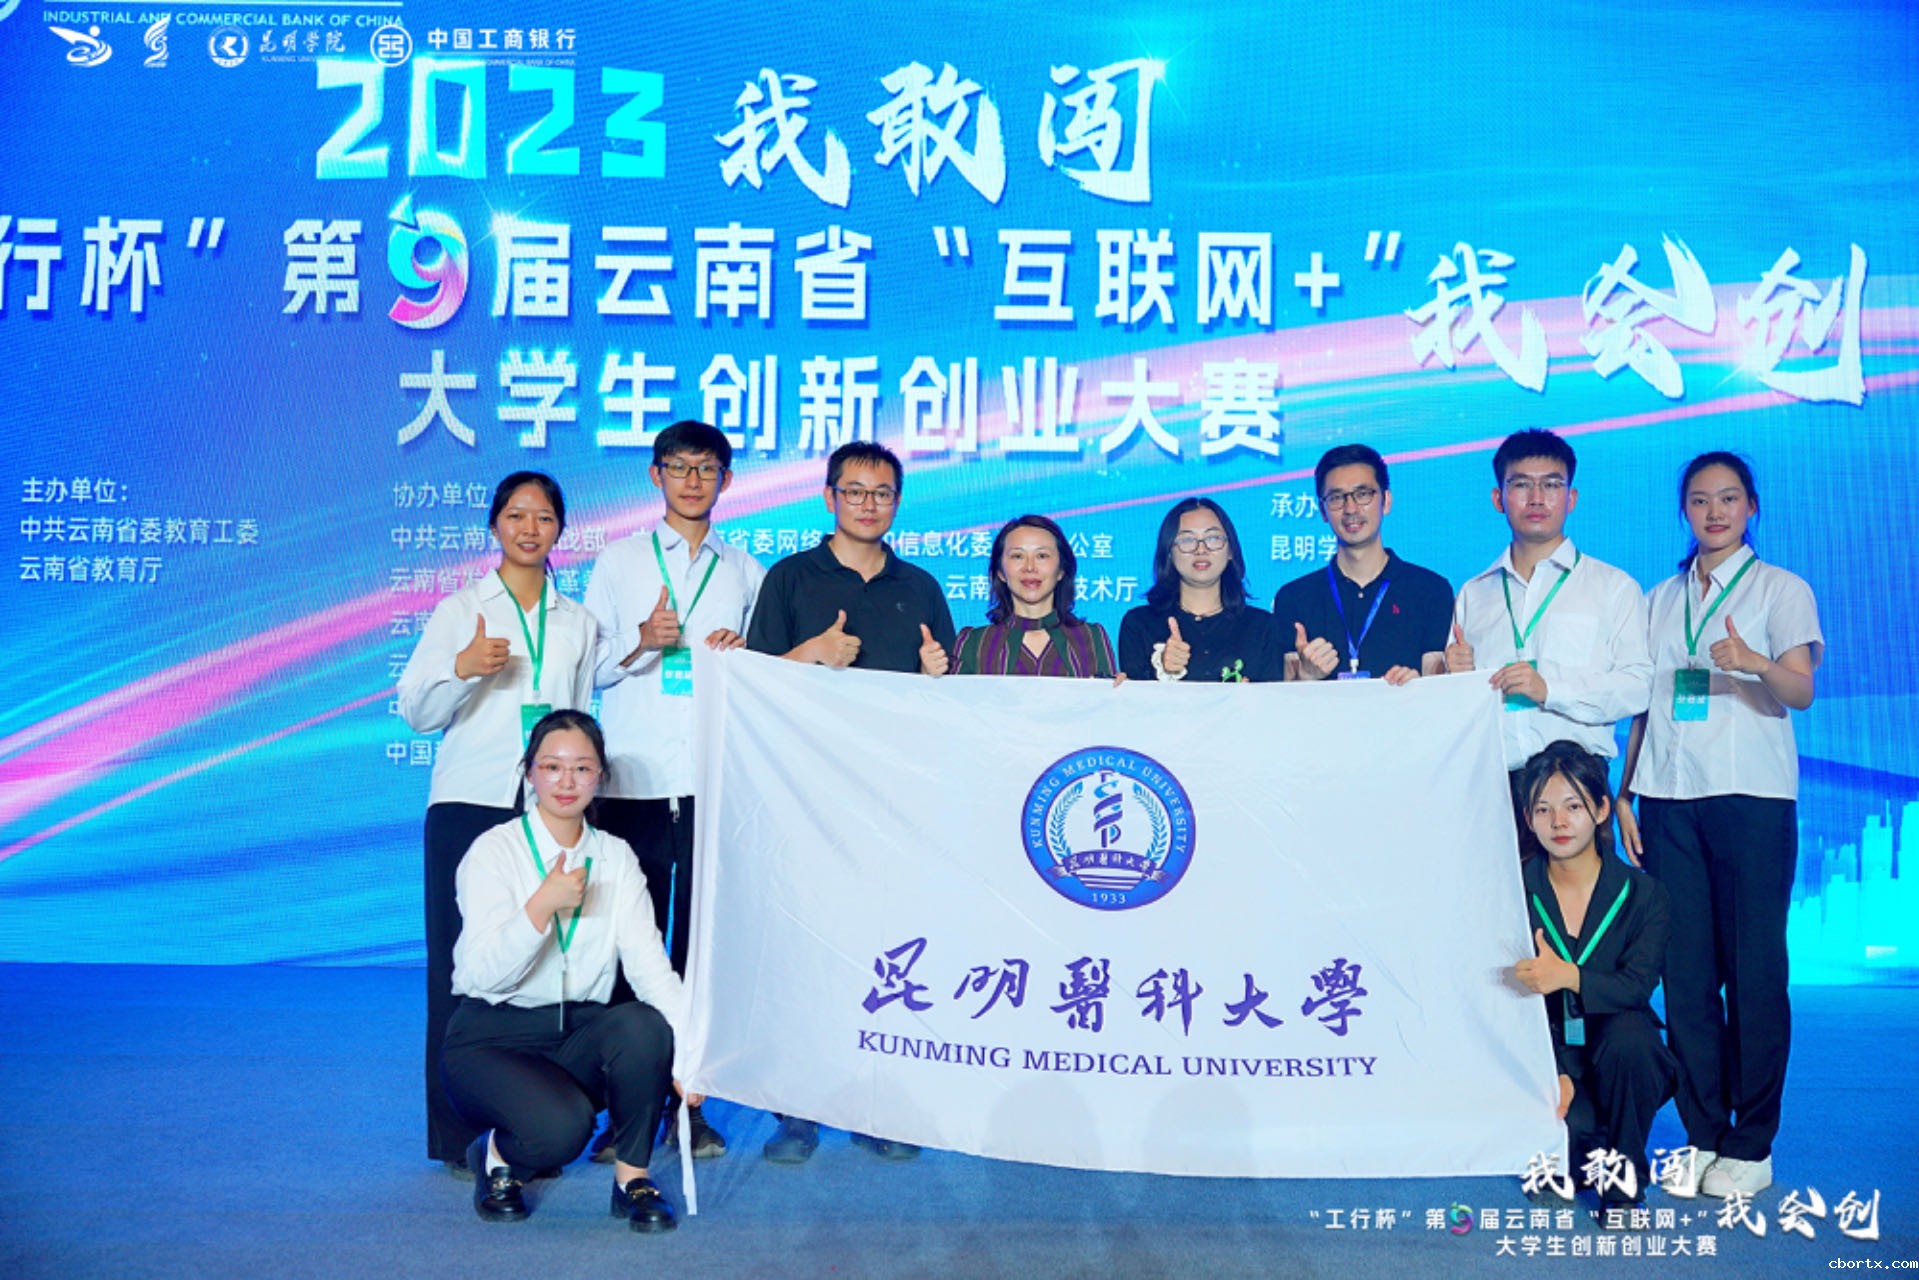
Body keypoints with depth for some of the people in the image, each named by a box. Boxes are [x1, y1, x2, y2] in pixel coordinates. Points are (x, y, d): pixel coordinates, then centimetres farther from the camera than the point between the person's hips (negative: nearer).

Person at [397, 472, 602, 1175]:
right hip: (470, 803, -2)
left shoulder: (578, 621, 16)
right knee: (462, 961, -4)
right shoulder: (459, 609, 9)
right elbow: (416, 711, 3)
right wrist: (462, 667, -15)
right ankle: (458, 1134, 5)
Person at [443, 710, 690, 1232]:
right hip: (492, 1040, -3)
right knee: (561, 1126, -32)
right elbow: (484, 974, -17)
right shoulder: (495, 851, -6)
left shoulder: (616, 858, 5)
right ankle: (495, 1154, 5)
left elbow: (649, 963, -7)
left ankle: (632, 1175, -7)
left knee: (645, 1025, -29)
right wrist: (543, 905, -31)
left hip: (580, 1035, 4)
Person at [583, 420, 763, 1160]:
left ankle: (689, 1104, 10)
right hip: (633, 781, -1)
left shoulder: (746, 573, 15)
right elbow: (586, 669, 8)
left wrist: (740, 656, -5)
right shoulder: (619, 562, 13)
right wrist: (640, 643, -10)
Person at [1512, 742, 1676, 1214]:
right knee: (1570, 1129, -31)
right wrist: (1553, 1074, -24)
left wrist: (1568, 976, -41)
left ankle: (1623, 1183, -11)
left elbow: (1636, 986, -20)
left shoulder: (1643, 893, -5)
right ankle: (1567, 1159, 12)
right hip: (1545, 1057, 0)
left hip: (1622, 1067, 0)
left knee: (1627, 1032, -34)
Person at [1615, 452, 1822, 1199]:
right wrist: (1624, 793, 10)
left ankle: (1750, 1145, 4)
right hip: (1669, 799, 4)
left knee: (1754, 970, -4)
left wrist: (1757, 663, -28)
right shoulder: (1661, 598, 17)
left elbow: (1801, 692, -7)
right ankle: (1703, 1134, 9)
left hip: (1752, 796, -3)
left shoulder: (1781, 588, 6)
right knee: (1685, 972, 1)